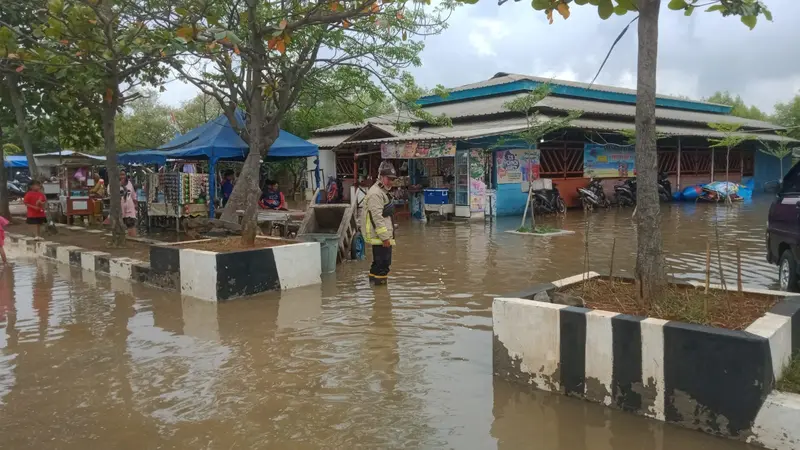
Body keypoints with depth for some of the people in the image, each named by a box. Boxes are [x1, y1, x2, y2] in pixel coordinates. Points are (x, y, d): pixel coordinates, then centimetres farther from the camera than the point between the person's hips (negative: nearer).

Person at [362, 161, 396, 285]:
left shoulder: (383, 192, 19)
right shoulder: (375, 193, -15)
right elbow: (377, 217, -22)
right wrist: (385, 237, -22)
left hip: (384, 236, 11)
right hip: (380, 237, -11)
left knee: (380, 263, 17)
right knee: (382, 265, -9)